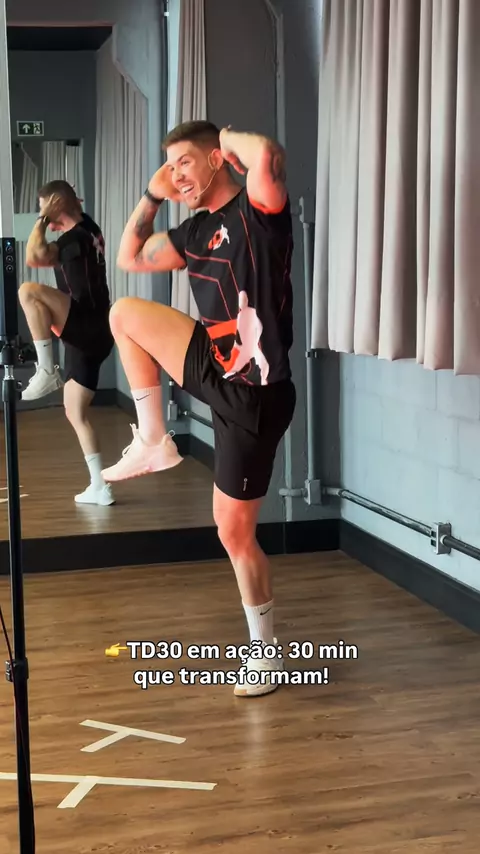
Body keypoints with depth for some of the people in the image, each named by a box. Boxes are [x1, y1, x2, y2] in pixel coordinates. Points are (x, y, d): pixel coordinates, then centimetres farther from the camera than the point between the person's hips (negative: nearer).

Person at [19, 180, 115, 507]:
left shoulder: (75, 238, -14)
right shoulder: (88, 229, 15)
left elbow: (33, 257, -27)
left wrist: (44, 220, -15)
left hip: (88, 330, -10)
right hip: (89, 335, 10)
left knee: (29, 291, -26)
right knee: (76, 414, 12)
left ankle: (47, 372, -20)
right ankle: (100, 488, 14)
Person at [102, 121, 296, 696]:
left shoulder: (257, 211, -15)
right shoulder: (197, 231, 10)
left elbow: (268, 157, -39)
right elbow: (129, 259, 22)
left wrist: (230, 138, -16)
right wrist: (153, 195, 9)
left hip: (253, 394, -8)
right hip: (215, 369, 8)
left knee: (235, 533, 1)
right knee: (124, 313, 13)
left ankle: (264, 652, 21)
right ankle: (153, 442, 15)